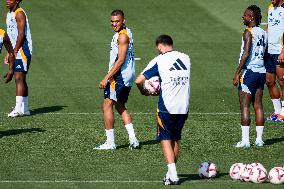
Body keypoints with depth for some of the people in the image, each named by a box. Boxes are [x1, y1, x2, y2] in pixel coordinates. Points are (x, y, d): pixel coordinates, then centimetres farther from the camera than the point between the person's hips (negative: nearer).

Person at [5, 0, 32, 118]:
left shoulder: (19, 13, -11)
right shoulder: (9, 14, 18)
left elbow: (21, 34, -18)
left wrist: (15, 52, -19)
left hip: (22, 50, -10)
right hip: (15, 52, 10)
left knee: (19, 78, -14)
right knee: (20, 80, 11)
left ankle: (18, 109, -18)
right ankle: (24, 109, 16)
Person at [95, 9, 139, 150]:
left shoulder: (122, 36, -17)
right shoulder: (126, 32, 15)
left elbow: (120, 60, -23)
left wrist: (107, 78, -22)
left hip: (120, 75, -10)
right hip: (128, 76, 10)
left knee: (107, 105, -6)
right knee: (120, 107, 18)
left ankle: (110, 142, -6)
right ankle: (133, 139, 12)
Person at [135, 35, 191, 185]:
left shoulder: (159, 61, -5)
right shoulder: (186, 58, 10)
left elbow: (139, 80, -9)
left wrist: (144, 92, 11)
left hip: (167, 107, -5)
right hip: (184, 107, 5)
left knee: (166, 140, 2)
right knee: (176, 139, 17)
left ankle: (173, 175, -9)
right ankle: (172, 172, 23)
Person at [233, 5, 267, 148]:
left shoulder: (248, 32, -11)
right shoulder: (263, 33, 12)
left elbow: (246, 54, -18)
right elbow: (264, 54, 14)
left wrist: (237, 73, -16)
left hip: (249, 71, -8)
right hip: (261, 71, 8)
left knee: (244, 106, -5)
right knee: (258, 105, 10)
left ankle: (245, 140, -9)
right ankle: (259, 139, 10)